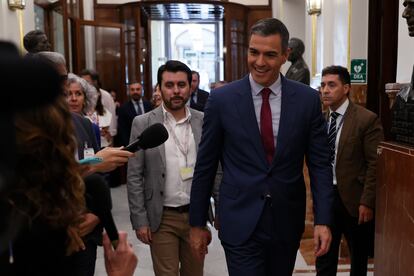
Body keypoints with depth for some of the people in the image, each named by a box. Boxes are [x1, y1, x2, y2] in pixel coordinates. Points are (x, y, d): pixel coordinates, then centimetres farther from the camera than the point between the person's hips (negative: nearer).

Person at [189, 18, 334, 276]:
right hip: (240, 222, -2)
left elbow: (320, 164, 1)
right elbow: (205, 166, -2)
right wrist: (197, 223, 2)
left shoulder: (308, 99, -3)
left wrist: (323, 220, -6)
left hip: (288, 221, 3)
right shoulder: (221, 99, -7)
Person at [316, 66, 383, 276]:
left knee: (359, 257, 16)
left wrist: (367, 203, -15)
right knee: (324, 258, 12)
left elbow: (375, 164, -12)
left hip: (353, 198, -4)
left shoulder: (367, 119, -11)